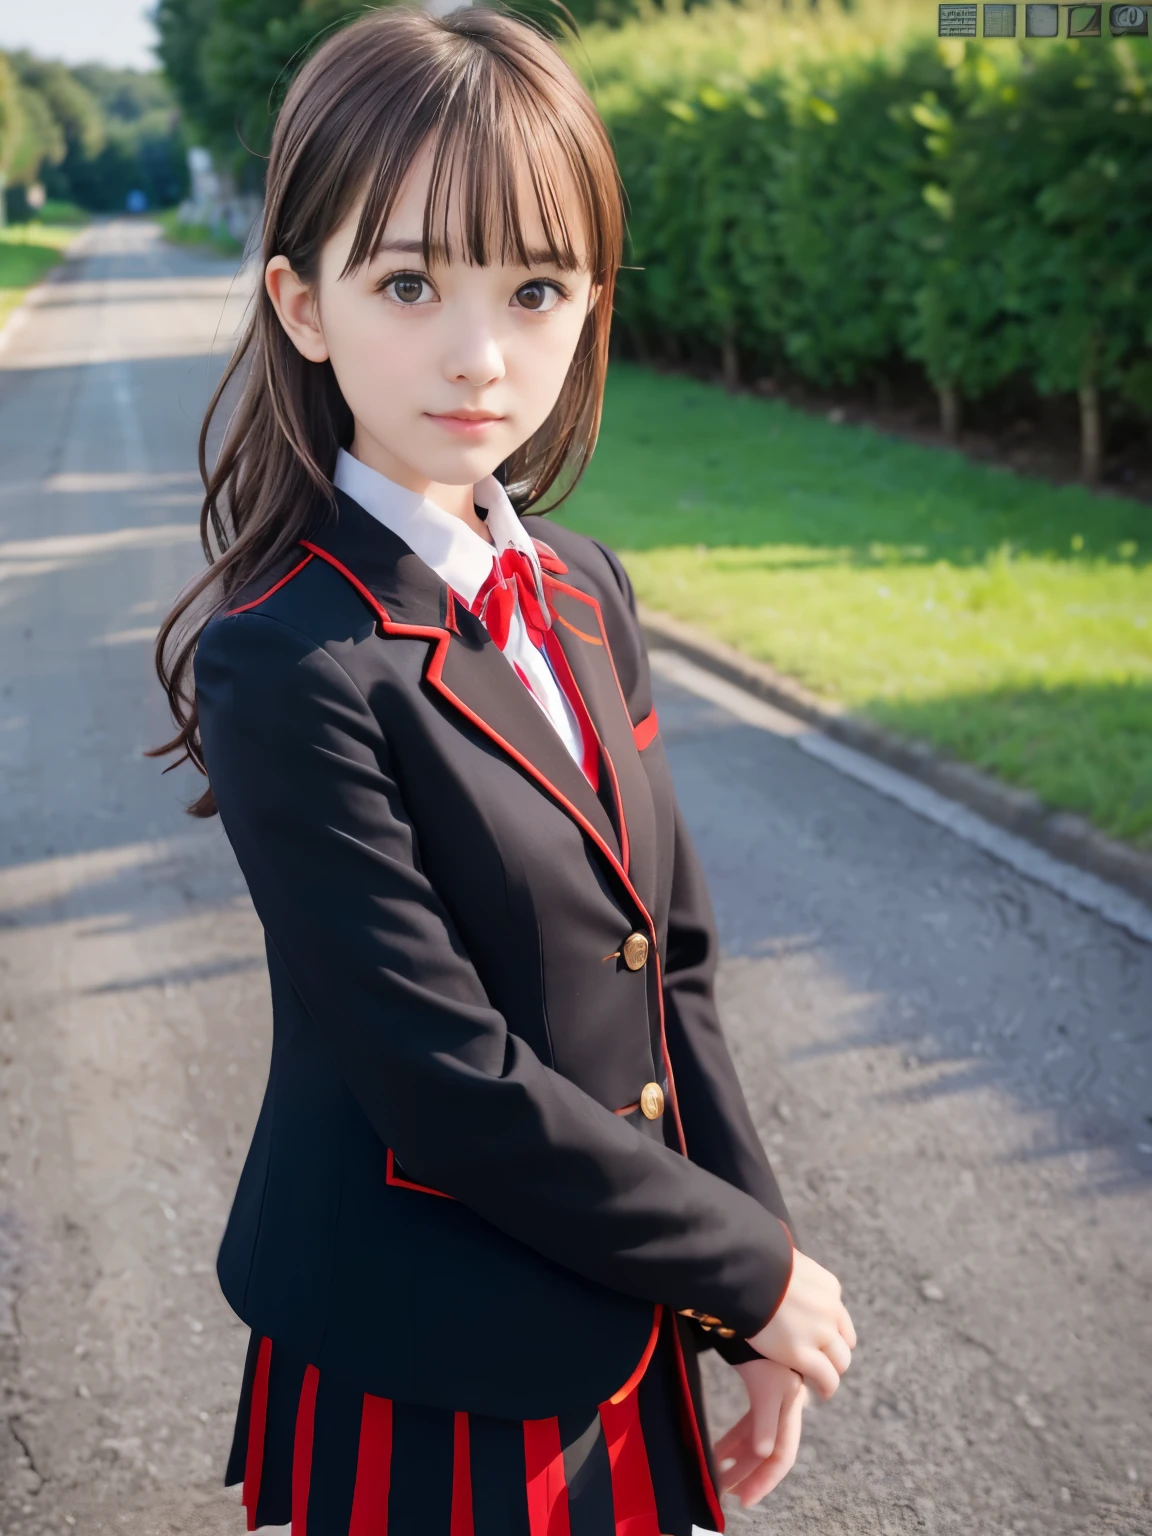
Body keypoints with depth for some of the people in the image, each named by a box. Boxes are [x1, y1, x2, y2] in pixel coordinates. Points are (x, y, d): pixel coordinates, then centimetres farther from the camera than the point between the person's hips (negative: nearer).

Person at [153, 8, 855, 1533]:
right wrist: (751, 1267, -12)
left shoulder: (582, 590, 1)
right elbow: (451, 1080, -23)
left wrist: (754, 1315, 1)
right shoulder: (287, 665, -22)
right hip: (432, 1402, -6)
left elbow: (671, 968, 4)